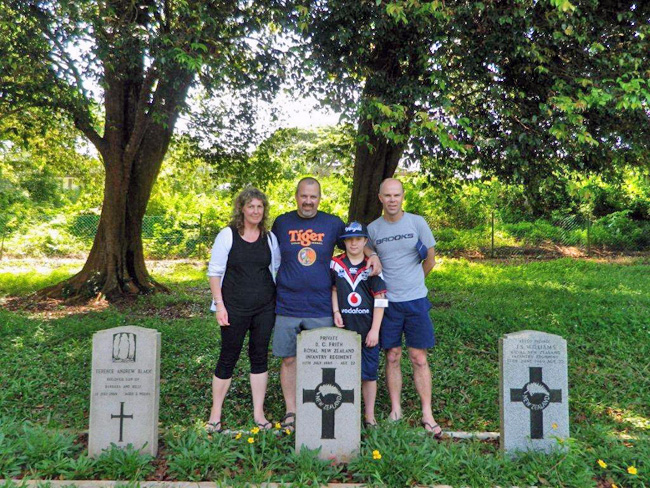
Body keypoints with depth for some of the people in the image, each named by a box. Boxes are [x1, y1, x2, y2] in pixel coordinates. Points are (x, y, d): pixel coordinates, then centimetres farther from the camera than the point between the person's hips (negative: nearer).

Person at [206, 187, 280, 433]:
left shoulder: (270, 238, 8)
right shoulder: (228, 235, -2)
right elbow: (214, 272, -3)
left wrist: (277, 303, 9)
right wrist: (219, 305, -9)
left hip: (265, 308, 3)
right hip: (235, 308, -3)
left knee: (260, 357, 9)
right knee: (228, 357, 3)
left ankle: (259, 413, 20)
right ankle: (215, 414, 18)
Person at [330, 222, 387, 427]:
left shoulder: (372, 266, -3)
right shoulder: (335, 263, 1)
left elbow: (380, 300, -3)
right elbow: (333, 289, 11)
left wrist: (375, 330, -7)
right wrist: (336, 312, -4)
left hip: (367, 329, -1)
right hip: (344, 329, 1)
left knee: (369, 373, 8)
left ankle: (369, 414, 23)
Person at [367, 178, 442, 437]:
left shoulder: (417, 223, -2)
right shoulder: (372, 229, 2)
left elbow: (430, 260, 7)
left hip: (416, 300, -1)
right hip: (387, 301, 1)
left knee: (419, 359, 3)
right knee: (392, 357, 8)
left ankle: (427, 415, 12)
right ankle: (395, 410, 21)